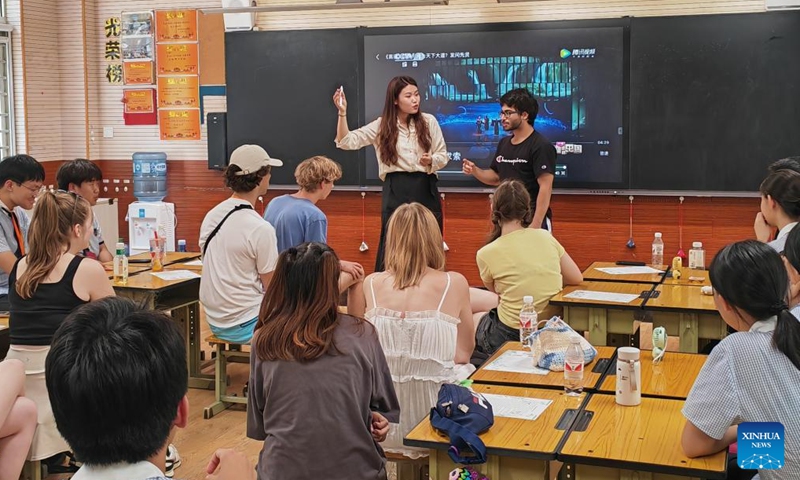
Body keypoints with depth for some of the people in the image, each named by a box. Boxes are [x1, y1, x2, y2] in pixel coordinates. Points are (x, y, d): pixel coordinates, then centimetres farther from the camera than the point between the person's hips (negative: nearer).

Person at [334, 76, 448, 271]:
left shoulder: (429, 121, 3)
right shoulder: (381, 126, 1)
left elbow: (443, 156, 7)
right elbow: (347, 142, -5)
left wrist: (430, 161, -15)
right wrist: (342, 112, -17)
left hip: (425, 189, 1)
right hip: (395, 191, -1)